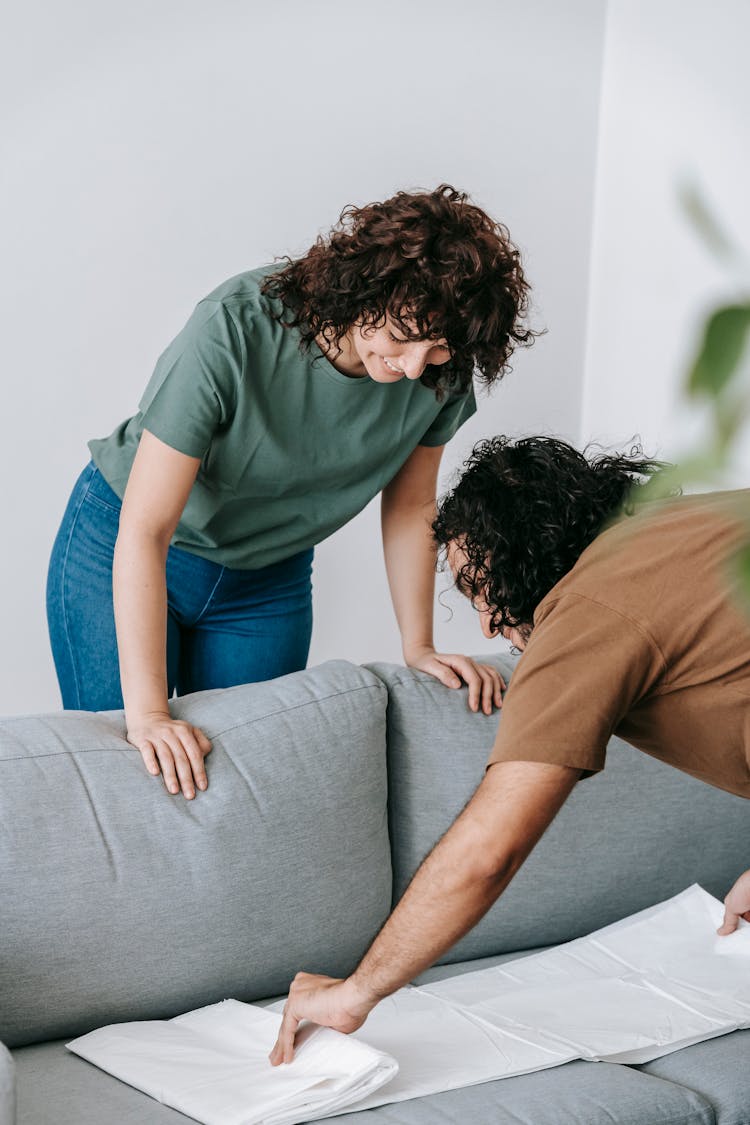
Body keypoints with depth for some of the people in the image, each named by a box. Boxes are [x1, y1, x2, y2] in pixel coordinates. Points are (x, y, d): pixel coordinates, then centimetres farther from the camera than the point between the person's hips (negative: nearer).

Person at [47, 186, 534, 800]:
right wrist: (148, 711, -37)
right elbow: (144, 532, -34)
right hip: (120, 556, -4)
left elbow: (410, 507, 0)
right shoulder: (232, 334, -35)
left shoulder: (440, 372, -20)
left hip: (270, 581, 4)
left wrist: (419, 646, -1)